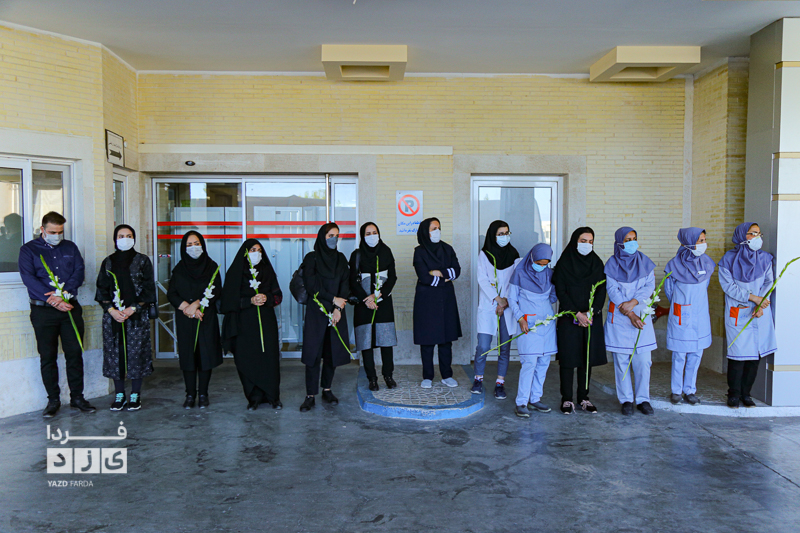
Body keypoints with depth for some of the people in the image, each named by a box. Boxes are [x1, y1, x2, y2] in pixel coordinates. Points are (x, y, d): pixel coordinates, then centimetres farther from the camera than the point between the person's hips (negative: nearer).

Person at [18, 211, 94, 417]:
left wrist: (63, 294, -16)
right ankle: (53, 400, 13)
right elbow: (29, 278, -8)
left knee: (75, 353, 3)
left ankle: (77, 397, 13)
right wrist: (53, 300, -18)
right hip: (43, 311, -2)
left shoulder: (70, 247, 12)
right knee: (47, 357, 3)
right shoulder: (29, 250, 4)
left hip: (70, 308, 2)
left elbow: (79, 272, 1)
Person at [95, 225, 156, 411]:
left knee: (137, 353, -2)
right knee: (115, 353, 3)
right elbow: (102, 290, 8)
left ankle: (135, 395, 8)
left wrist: (133, 308, -11)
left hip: (137, 316, -2)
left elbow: (148, 289, 0)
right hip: (113, 315, 2)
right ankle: (119, 395, 13)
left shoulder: (142, 261, 4)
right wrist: (111, 310, -7)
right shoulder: (108, 263, 11)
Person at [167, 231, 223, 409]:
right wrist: (187, 307, -13)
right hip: (184, 320, 1)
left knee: (205, 354, -2)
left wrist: (197, 304, -16)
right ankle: (190, 394, 9)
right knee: (187, 355, 1)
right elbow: (171, 294, 1)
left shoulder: (211, 267, 4)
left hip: (207, 319, -1)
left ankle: (203, 394, 8)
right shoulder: (179, 269, 8)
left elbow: (216, 292, -6)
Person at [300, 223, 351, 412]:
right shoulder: (312, 258, 0)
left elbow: (345, 284, 3)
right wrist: (333, 299, -11)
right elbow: (311, 285, -8)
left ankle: (327, 390, 18)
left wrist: (338, 308, -9)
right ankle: (310, 396, 1)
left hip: (337, 311, 4)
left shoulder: (340, 258, 12)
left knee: (333, 351, 5)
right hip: (316, 311, -4)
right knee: (314, 352, -5)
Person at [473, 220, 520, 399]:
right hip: (488, 306, -2)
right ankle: (478, 379, 16)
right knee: (483, 346, -5)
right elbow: (482, 279, -3)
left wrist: (506, 301, -9)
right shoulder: (484, 254, 3)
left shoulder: (514, 255, 7)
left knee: (505, 347, 3)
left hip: (509, 307, 2)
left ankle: (500, 383, 13)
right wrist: (497, 298, -12)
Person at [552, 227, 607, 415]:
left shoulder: (597, 263, 6)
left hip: (592, 318, 3)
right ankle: (567, 399, 9)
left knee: (588, 357, 7)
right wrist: (577, 313, -14)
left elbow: (602, 290, 2)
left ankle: (584, 397, 18)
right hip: (568, 317, -3)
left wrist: (591, 312, -11)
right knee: (568, 357, 0)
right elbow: (560, 291, -7)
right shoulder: (564, 263, -3)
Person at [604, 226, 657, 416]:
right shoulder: (612, 264, -1)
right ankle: (626, 400, 12)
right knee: (621, 359, 2)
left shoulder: (644, 262, 6)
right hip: (619, 317, -2)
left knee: (643, 359, 1)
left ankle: (643, 399, 14)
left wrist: (633, 302, -15)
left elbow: (650, 285, -1)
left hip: (641, 315, 2)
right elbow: (613, 291, -6)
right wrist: (629, 314, -13)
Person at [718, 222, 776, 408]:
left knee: (755, 354, 4)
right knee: (738, 354, -5)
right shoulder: (729, 259, -1)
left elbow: (769, 282, 3)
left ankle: (746, 393, 17)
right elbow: (729, 286, -6)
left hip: (760, 314, 3)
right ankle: (734, 394, 9)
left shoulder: (764, 258, 8)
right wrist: (754, 298, -14)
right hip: (737, 314, -3)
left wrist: (760, 304, -11)